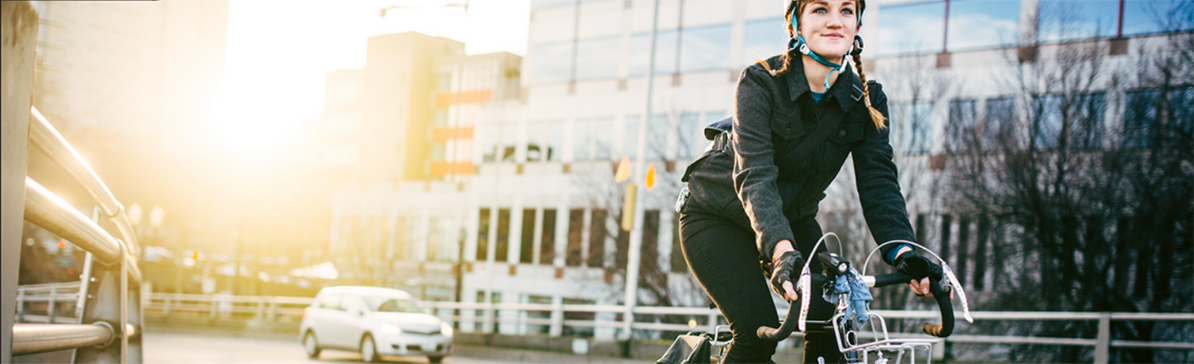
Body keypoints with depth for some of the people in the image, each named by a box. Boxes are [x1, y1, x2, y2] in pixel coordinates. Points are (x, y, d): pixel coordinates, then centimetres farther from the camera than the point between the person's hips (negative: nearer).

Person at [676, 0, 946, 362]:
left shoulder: (867, 100, -12)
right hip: (717, 218, -4)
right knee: (758, 332, -20)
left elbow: (878, 181, -21)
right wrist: (781, 249, -54)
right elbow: (754, 175, -36)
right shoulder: (760, 82, -25)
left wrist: (903, 251, -41)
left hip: (792, 219, 5)